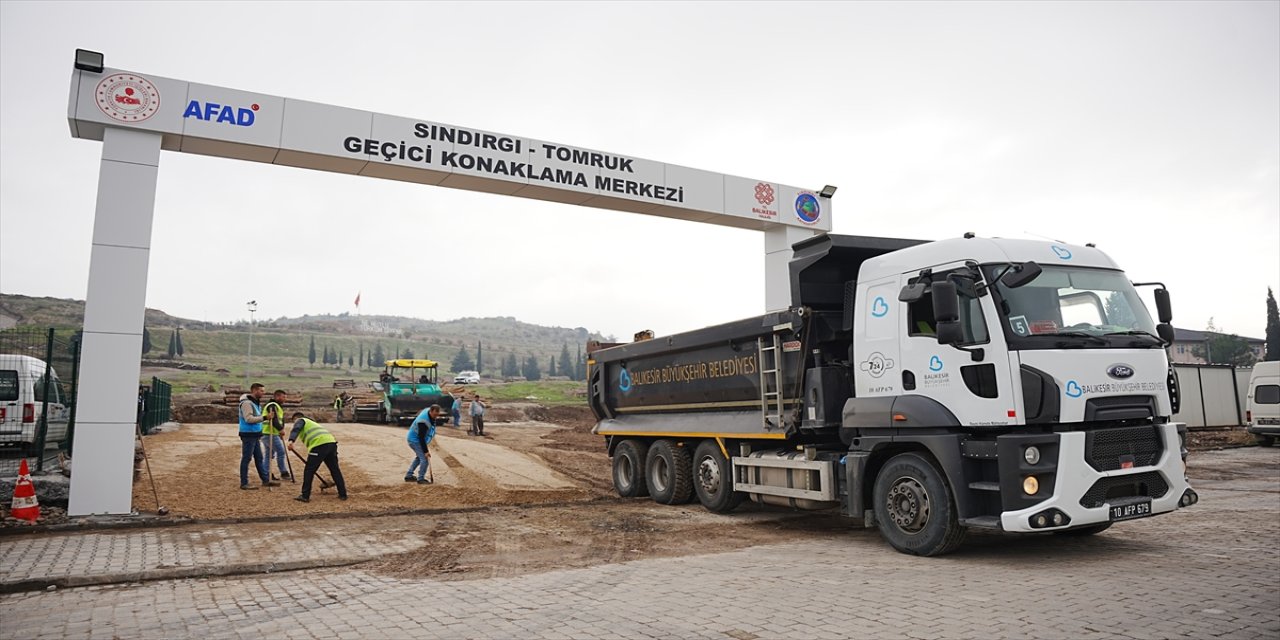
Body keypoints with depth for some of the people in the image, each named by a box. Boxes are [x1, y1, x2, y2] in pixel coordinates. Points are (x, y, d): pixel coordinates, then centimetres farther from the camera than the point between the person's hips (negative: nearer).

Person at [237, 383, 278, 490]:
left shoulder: (255, 402, 15)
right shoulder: (247, 403, -16)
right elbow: (249, 419, -25)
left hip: (254, 435, 10)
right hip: (248, 435, -10)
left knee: (259, 458, 13)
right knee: (246, 459, -3)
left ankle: (266, 480, 19)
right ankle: (244, 483, 4)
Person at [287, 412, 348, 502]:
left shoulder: (300, 420, 17)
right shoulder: (311, 422, 40)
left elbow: (296, 429, -8)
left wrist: (291, 441, -27)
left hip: (320, 445, -8)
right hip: (332, 443, 8)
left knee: (309, 471, 4)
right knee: (335, 470, 16)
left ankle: (305, 496, 7)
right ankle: (343, 494, 20)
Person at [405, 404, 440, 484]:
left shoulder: (428, 411, -8)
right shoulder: (423, 421, -34)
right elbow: (421, 438, -31)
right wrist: (425, 451, -29)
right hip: (415, 440, -10)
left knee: (419, 457, 23)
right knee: (424, 459, -14)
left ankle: (408, 476, 31)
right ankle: (420, 479, -3)